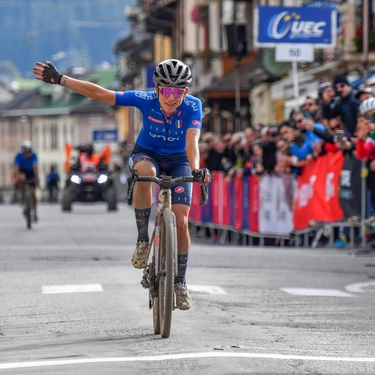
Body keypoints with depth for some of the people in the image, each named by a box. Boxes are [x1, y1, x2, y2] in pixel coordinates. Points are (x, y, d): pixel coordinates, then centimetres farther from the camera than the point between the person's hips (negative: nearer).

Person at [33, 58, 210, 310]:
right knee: (145, 172, -39)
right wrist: (59, 80, -27)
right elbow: (99, 94, -24)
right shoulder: (145, 100, -26)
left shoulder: (193, 107, -26)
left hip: (178, 160, 1)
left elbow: (192, 141, -39)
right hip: (146, 153, 0)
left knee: (180, 221, -11)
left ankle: (180, 282, 9)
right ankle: (143, 240, -25)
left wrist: (195, 170, -58)